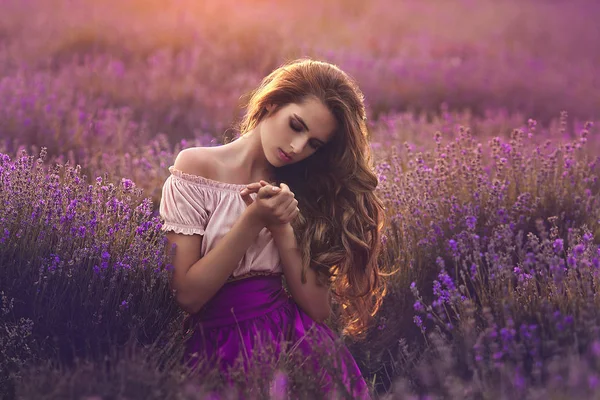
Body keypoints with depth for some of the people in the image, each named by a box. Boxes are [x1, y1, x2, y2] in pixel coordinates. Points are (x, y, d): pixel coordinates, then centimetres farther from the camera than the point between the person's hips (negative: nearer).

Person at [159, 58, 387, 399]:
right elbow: (186, 296, -5)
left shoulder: (305, 191, 13)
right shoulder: (197, 169, 2)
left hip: (297, 342, 4)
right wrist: (252, 222, -12)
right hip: (220, 344, -4)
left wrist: (282, 229, -6)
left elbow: (319, 310, 5)